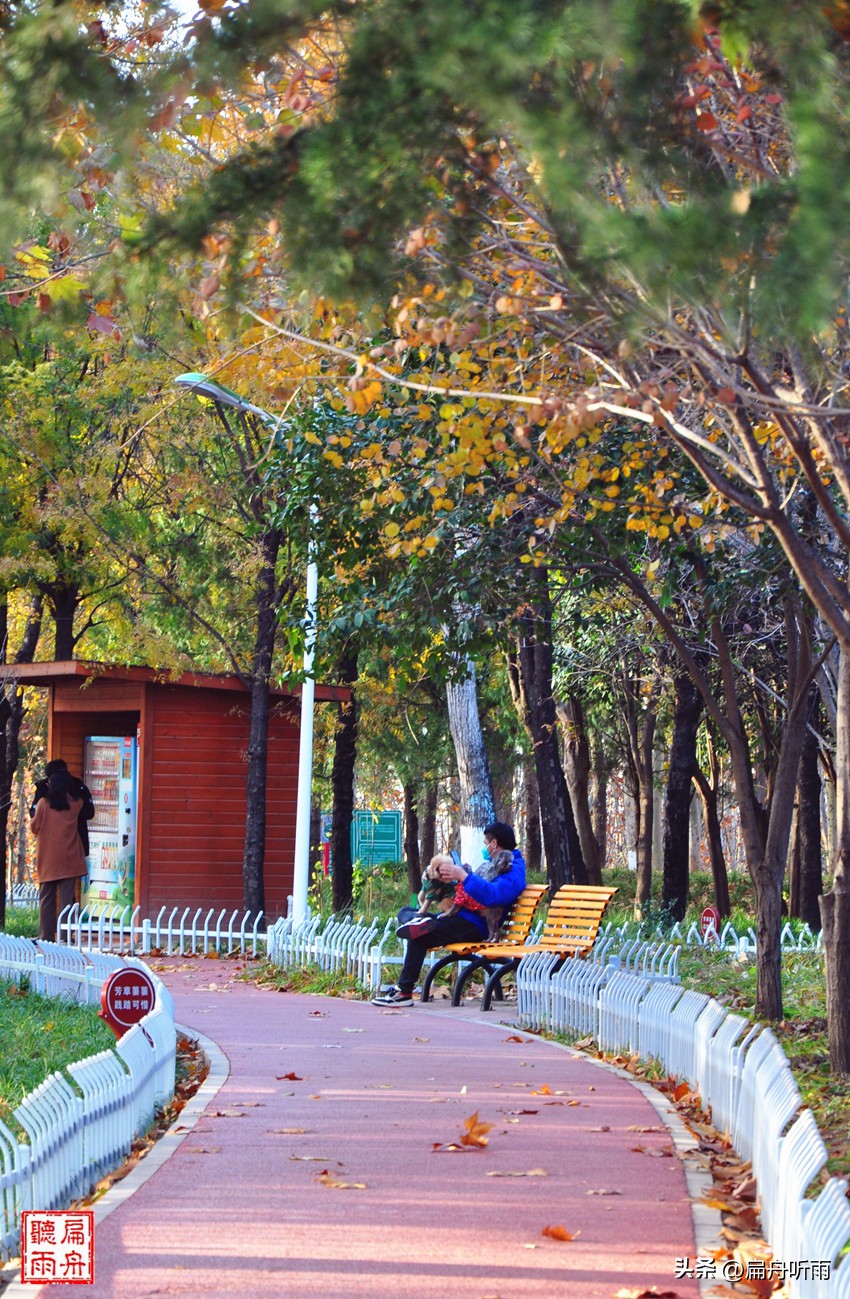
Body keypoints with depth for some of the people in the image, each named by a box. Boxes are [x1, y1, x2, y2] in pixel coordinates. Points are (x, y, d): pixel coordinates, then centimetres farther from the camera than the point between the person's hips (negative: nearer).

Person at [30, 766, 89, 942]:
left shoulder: (44, 803, -5)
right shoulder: (76, 804, -1)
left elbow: (34, 827, 2)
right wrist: (64, 790, 30)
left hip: (48, 859, 0)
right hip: (69, 859, 0)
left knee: (46, 898, 7)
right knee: (67, 898, 0)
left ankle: (47, 936, 6)